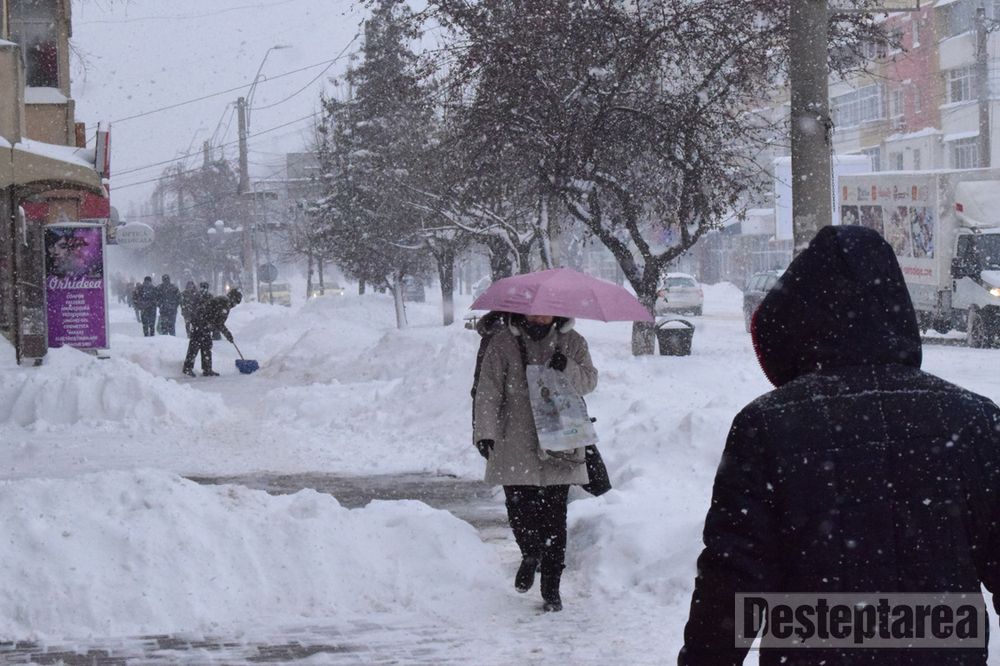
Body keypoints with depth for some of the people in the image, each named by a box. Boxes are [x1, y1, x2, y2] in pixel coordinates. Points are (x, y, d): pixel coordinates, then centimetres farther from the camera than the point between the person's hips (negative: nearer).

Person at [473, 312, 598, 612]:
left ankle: (551, 588, 9)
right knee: (518, 509, -5)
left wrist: (567, 369, -15)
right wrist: (486, 433, -9)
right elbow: (488, 392, 0)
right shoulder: (503, 344, 1)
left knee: (554, 516, 0)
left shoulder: (571, 342, 8)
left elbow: (589, 381, 6)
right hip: (516, 447, -1)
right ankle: (530, 554, 29)